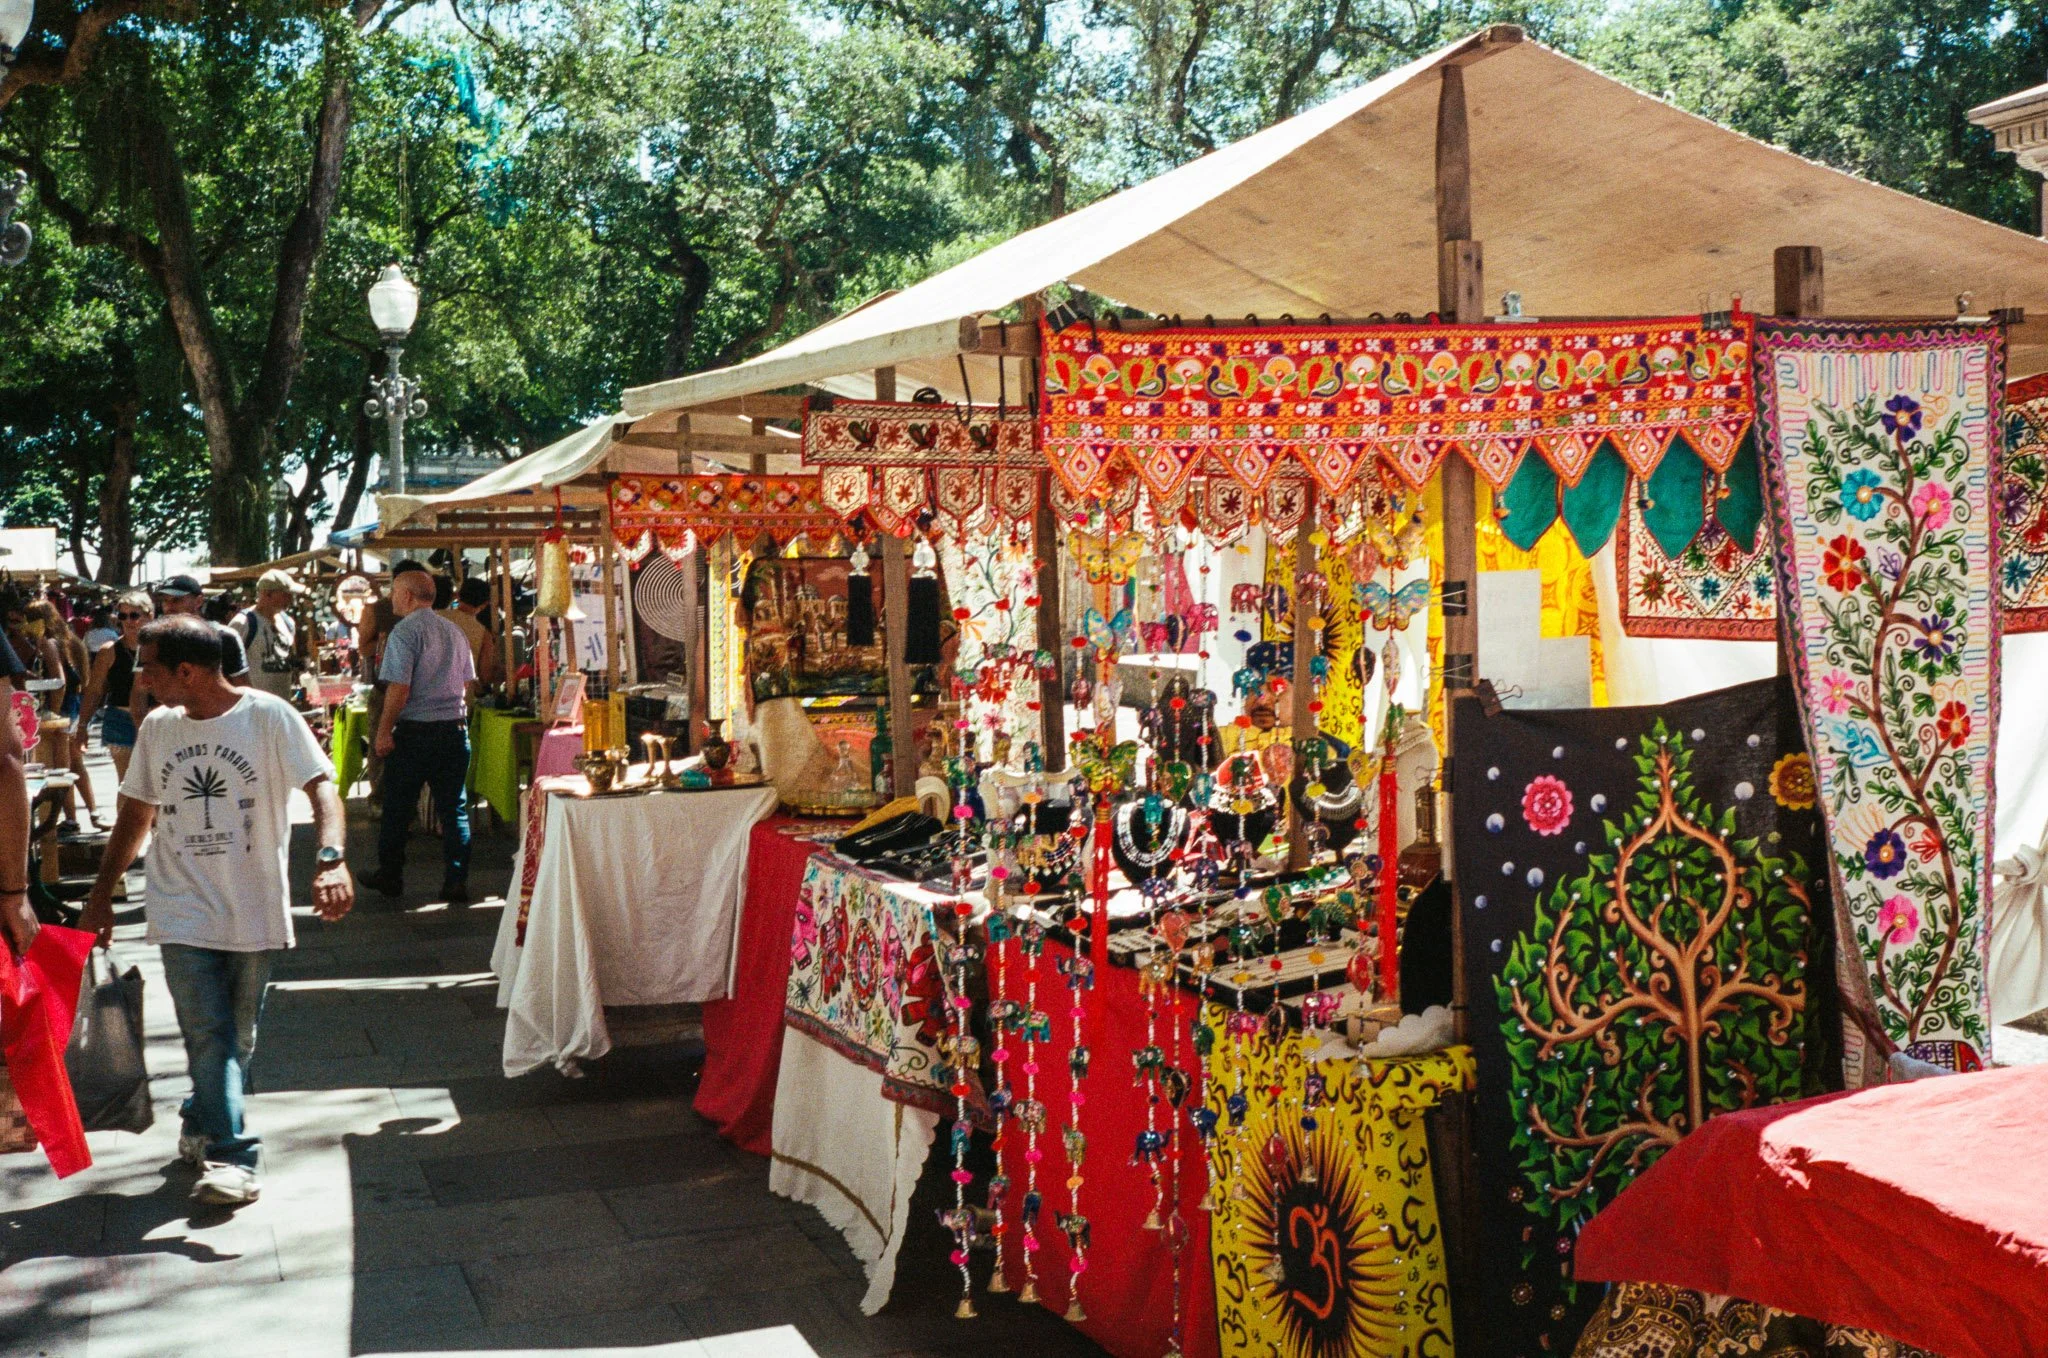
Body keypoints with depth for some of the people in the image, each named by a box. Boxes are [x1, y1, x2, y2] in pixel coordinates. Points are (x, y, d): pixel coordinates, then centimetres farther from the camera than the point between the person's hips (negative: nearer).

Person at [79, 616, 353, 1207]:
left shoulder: (268, 716, -9)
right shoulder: (157, 727, 5)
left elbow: (322, 787, -17)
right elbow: (135, 815, 15)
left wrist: (331, 859, -34)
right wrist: (101, 896, 16)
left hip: (253, 908, -2)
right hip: (184, 909, 2)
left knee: (239, 1037, 11)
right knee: (207, 1032, -9)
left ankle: (203, 1125, 33)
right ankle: (231, 1157, -8)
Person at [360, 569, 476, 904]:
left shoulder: (404, 632, -10)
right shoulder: (455, 631, 11)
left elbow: (399, 688, -16)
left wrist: (384, 731, -10)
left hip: (415, 730, -6)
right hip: (455, 728, 6)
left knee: (397, 807, 9)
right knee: (454, 808, 6)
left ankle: (390, 876, 20)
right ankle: (456, 882, 4)